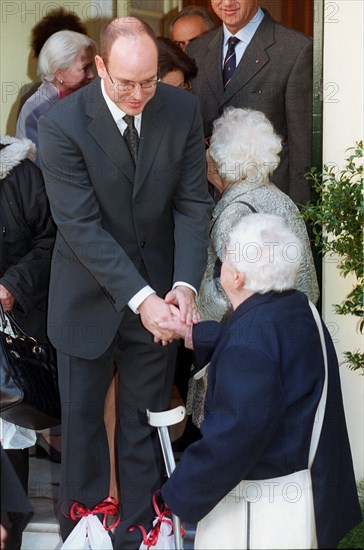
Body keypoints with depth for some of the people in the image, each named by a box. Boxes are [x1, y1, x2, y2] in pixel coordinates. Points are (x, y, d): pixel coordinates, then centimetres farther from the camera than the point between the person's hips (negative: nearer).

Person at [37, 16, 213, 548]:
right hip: (90, 297, -2)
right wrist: (140, 299, -29)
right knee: (82, 419, 14)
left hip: (158, 291, 2)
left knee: (146, 421, 13)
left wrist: (184, 283, -21)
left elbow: (193, 204, -6)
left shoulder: (183, 110, -10)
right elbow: (82, 226, -22)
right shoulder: (63, 124, -20)